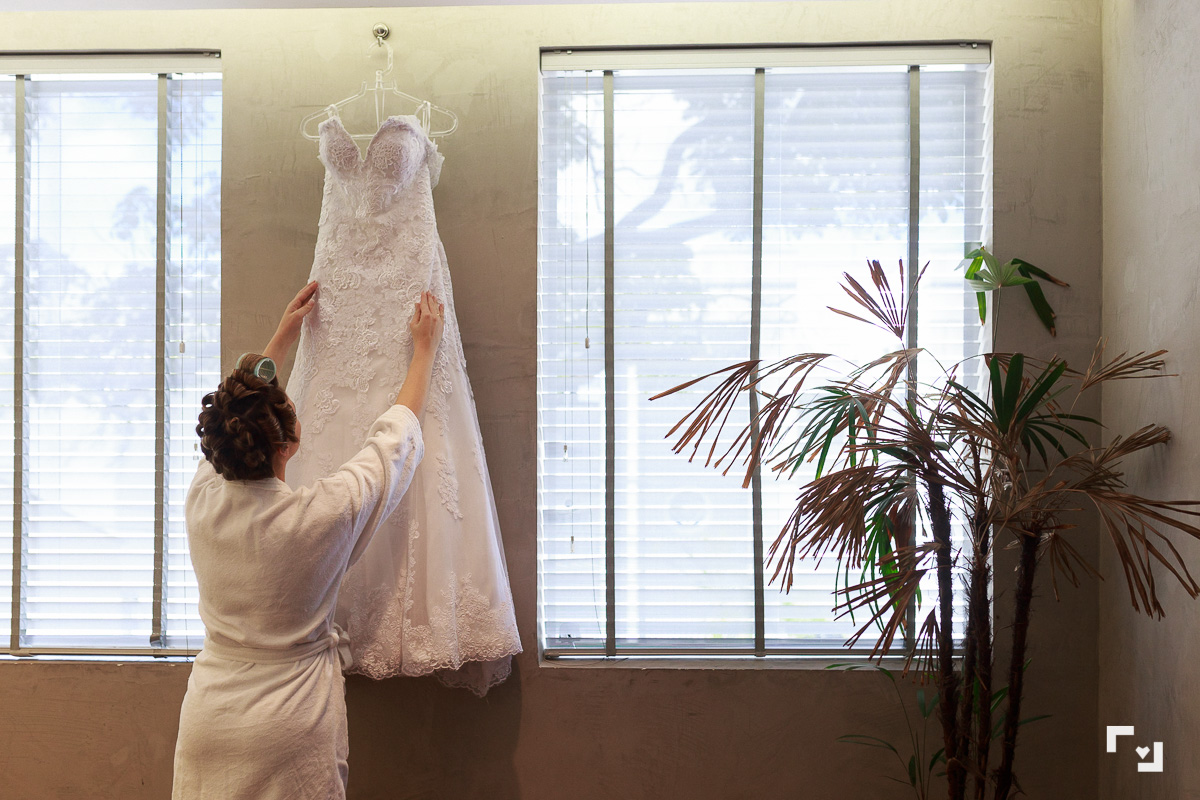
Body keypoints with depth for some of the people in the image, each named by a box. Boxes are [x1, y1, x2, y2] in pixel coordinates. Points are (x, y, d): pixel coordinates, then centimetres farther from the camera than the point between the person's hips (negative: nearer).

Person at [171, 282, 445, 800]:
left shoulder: (203, 502, -9)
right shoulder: (321, 514, -21)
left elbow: (237, 419, 12)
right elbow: (395, 436, -4)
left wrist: (283, 337, 24)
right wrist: (426, 346, 11)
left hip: (207, 724, 4)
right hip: (288, 737, -4)